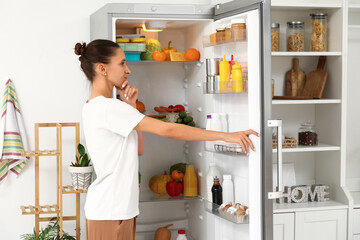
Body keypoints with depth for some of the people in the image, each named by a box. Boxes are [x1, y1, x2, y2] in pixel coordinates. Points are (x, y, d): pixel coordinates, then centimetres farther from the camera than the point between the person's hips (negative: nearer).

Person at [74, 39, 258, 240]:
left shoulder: (92, 108, 14)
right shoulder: (107, 107, -18)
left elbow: (137, 148, 13)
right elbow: (167, 129, -24)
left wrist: (130, 105, 5)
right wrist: (226, 136, -23)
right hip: (111, 213, -10)